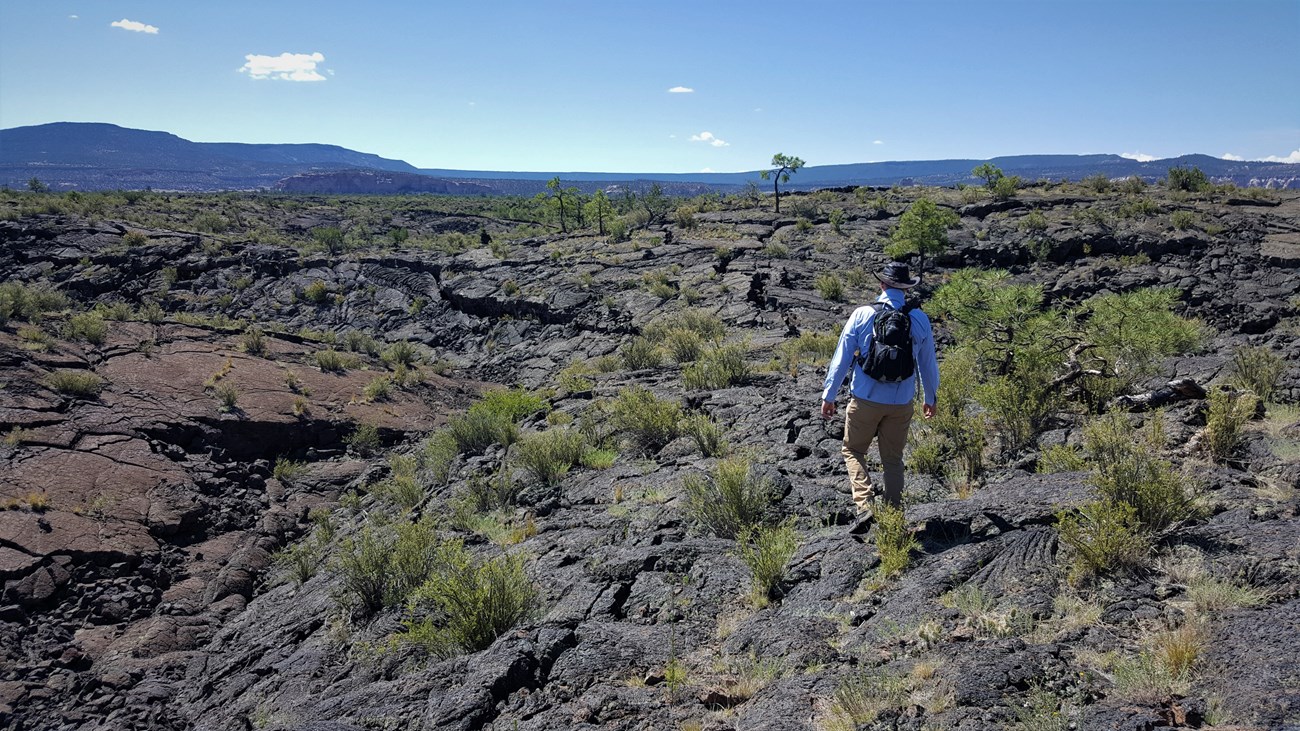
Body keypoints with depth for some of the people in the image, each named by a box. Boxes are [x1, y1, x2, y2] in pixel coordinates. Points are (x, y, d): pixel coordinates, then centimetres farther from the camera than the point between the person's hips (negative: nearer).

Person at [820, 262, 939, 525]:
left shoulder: (861, 315, -8)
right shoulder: (920, 320, -1)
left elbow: (841, 358, -6)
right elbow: (928, 364, 9)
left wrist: (828, 396, 2)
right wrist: (930, 398, 23)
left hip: (865, 400, -2)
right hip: (901, 404, 2)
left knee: (853, 451, 14)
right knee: (893, 460, 15)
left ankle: (865, 505, -3)